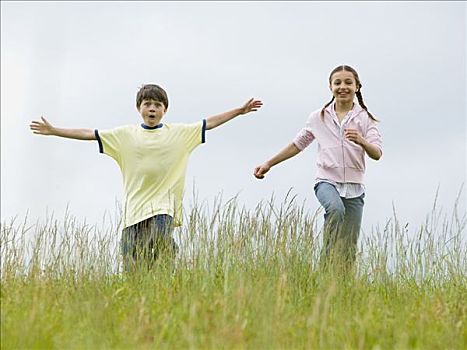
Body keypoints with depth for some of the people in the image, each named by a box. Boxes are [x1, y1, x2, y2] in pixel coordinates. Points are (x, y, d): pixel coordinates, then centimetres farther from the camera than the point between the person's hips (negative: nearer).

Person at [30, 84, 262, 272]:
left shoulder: (178, 132, 7)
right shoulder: (126, 134, 7)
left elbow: (209, 123, 8)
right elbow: (88, 134, 6)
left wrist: (240, 111, 4)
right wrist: (54, 131, 2)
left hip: (163, 204, -1)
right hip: (135, 204, 1)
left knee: (161, 246, -23)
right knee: (133, 267, 0)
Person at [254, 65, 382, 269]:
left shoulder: (365, 118, 4)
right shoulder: (319, 117, 9)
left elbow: (377, 154, -7)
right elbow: (297, 145, 20)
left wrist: (362, 141, -29)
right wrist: (268, 164, 17)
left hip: (354, 187, 1)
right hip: (327, 181, -1)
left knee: (349, 249, -2)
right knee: (336, 208, -36)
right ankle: (327, 262, -32)